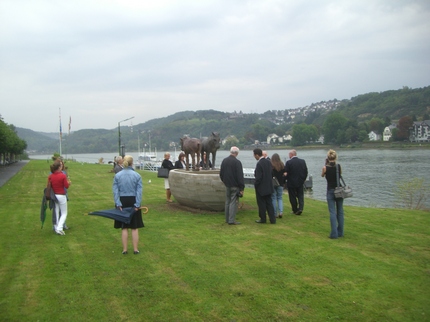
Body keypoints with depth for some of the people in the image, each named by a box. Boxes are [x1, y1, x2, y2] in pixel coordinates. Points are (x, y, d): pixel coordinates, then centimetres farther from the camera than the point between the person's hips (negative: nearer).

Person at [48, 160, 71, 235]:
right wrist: (68, 182, 9)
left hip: (54, 196, 5)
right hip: (61, 196, -5)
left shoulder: (50, 176, -2)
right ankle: (59, 228, -7)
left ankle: (56, 228, 22)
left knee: (56, 213, 16)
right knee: (64, 213, 7)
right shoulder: (63, 176, -16)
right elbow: (66, 186, -11)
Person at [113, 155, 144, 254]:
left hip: (122, 202, 1)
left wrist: (118, 204, -7)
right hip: (133, 202, -1)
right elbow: (139, 191, -9)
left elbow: (115, 191, -6)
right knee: (134, 228, 10)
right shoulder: (137, 175, -6)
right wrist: (137, 204, -8)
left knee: (124, 227, 11)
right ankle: (135, 249, 15)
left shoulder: (117, 175, -3)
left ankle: (125, 249, 15)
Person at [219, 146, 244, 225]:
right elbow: (240, 176, -16)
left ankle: (227, 219, 21)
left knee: (227, 202, 14)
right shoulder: (237, 162, -16)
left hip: (227, 185, 7)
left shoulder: (224, 161, 5)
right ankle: (231, 220, -4)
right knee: (233, 202, -4)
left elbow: (221, 173, 14)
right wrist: (242, 188, -12)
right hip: (235, 186, -7)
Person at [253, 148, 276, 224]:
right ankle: (272, 219, 14)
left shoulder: (259, 164, -21)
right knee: (269, 203, 13)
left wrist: (255, 185, -6)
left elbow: (258, 177, -21)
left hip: (261, 187, -7)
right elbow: (271, 173, 10)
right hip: (269, 186, 7)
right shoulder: (268, 162, 4)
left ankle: (263, 219, 15)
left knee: (261, 204, 6)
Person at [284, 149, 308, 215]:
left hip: (291, 183, -4)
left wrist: (286, 180, 7)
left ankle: (295, 210, 13)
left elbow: (286, 173, -11)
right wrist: (303, 179, 15)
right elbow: (306, 172, 5)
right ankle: (300, 208, -4)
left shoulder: (288, 162, -14)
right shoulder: (302, 161, 0)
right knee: (300, 196, 11)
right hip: (300, 183, 4)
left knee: (293, 197, 7)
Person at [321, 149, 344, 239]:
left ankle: (334, 233, -8)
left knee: (332, 212, -3)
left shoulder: (325, 167, -10)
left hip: (330, 191, -3)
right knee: (340, 212, 11)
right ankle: (340, 232, 16)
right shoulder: (339, 166, -3)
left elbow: (322, 175, 11)